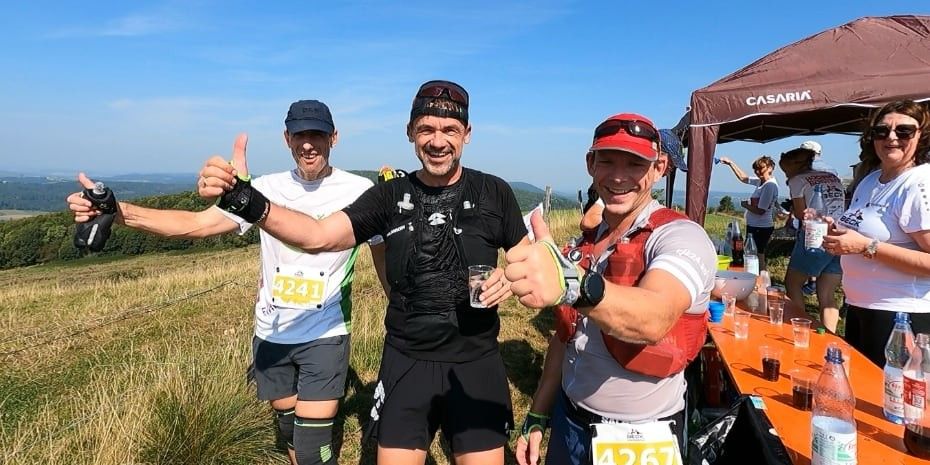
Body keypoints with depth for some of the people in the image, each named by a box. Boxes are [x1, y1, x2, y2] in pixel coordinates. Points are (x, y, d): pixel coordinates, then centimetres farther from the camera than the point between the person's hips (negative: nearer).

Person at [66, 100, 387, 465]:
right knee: (288, 427, 22)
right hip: (271, 334, 4)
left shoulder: (360, 191, -10)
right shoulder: (266, 188, -2)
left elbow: (385, 258, -2)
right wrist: (117, 210, -20)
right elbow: (195, 224, -7)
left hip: (324, 336, -4)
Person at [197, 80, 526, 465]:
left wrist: (512, 278, -17)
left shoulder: (494, 193, -4)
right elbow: (318, 237, -13)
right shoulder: (391, 195, -2)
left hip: (476, 363, 0)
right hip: (406, 362, 1)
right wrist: (245, 199, -28)